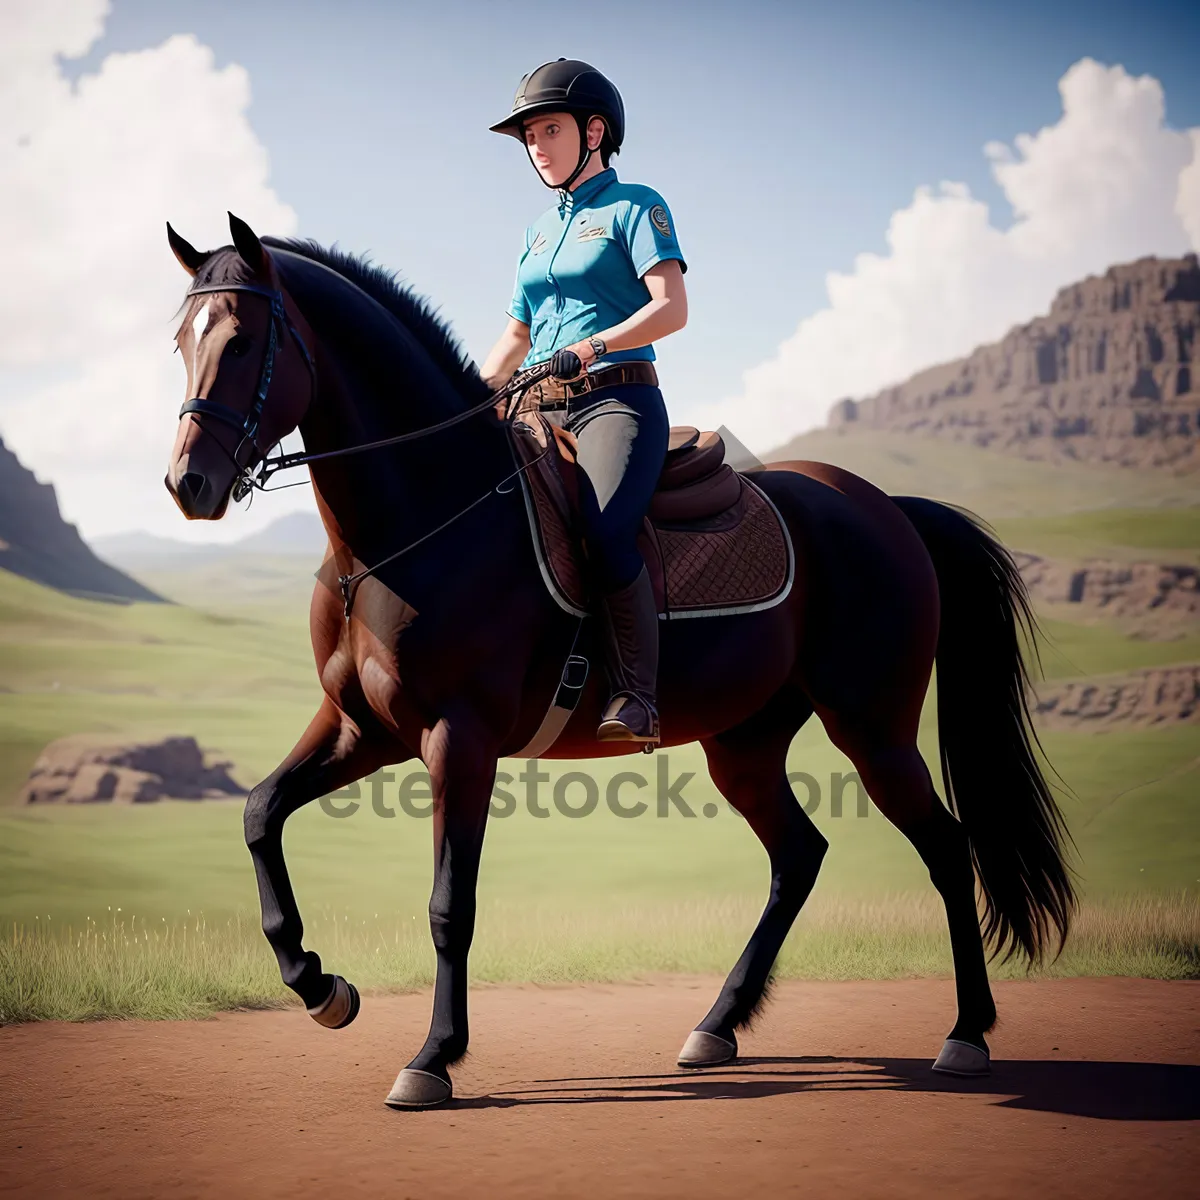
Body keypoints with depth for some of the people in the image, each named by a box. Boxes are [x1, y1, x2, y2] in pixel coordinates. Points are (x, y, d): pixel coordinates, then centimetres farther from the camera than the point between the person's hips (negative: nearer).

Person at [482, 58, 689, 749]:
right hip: (540, 408, 7)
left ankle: (636, 697, -31)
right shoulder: (539, 233, 24)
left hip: (619, 399, -7)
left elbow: (672, 308, -9)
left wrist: (594, 346, -24)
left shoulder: (635, 207, 5)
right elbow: (516, 339, 27)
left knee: (604, 529, -32)